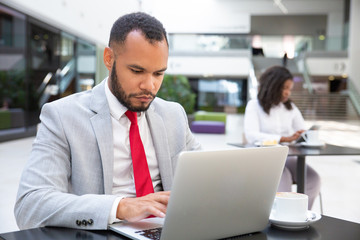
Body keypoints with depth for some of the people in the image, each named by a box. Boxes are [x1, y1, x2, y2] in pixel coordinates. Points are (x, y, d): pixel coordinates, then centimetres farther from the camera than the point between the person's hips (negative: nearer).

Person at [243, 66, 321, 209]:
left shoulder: (291, 108, 18)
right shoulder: (254, 106, 0)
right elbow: (251, 136, -16)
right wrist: (285, 139, -26)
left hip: (287, 158, 5)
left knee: (312, 178, -22)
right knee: (283, 178, -34)